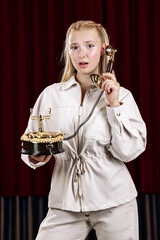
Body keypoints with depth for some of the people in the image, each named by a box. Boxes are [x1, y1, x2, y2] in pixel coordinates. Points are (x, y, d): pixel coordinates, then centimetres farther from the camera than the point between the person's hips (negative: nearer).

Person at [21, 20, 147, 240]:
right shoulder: (51, 94, 8)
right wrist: (36, 157, -11)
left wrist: (115, 105, -10)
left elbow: (128, 152, -5)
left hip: (113, 200, -1)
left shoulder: (121, 96, 4)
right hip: (65, 202, 1)